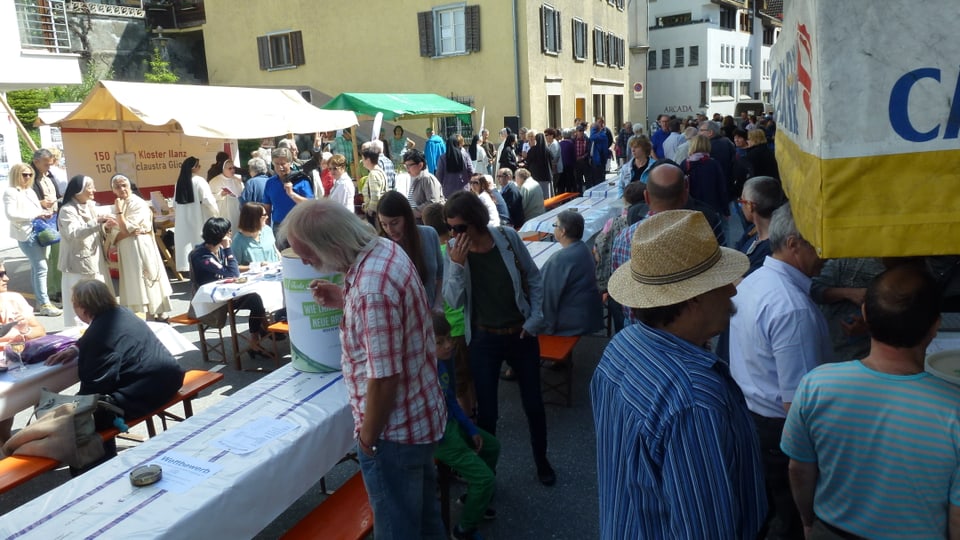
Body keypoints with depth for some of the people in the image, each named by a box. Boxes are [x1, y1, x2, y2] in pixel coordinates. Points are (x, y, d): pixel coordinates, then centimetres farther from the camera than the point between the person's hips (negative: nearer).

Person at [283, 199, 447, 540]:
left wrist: (368, 438, -13)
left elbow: (384, 380, -28)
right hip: (421, 415, 9)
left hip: (395, 430, -9)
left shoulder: (371, 290, -33)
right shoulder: (384, 248, -3)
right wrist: (345, 301, 3)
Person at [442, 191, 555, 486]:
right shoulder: (455, 252, -10)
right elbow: (453, 301, -14)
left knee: (533, 404, 14)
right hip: (484, 340, 0)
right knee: (486, 412, 6)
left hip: (521, 335, 1)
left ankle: (541, 460, 39)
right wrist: (457, 265, -26)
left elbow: (534, 279, -1)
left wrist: (535, 319, -7)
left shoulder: (507, 238, -12)